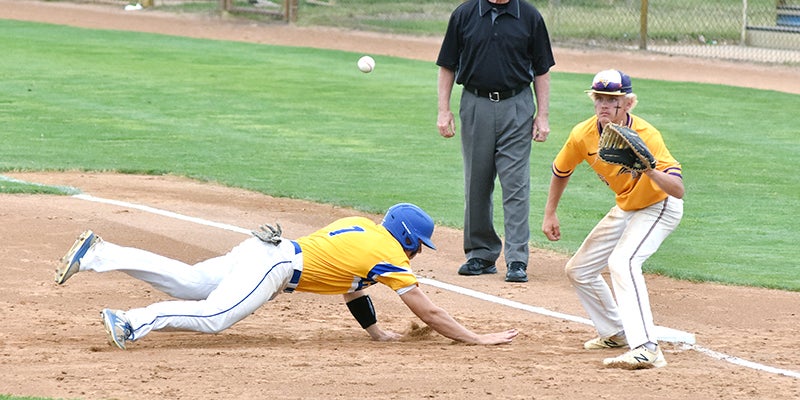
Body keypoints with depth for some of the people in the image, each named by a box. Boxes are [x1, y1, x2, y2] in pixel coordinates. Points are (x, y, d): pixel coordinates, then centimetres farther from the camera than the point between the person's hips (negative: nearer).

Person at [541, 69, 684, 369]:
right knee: (578, 269, 14)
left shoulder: (645, 136, -32)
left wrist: (649, 169, -56)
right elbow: (561, 172, 7)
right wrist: (549, 214, 8)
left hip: (660, 207, -8)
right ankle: (616, 333, 35)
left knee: (622, 262, -32)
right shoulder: (583, 135, -16)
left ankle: (645, 349, -42)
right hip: (625, 208, 8)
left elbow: (678, 189, -40)